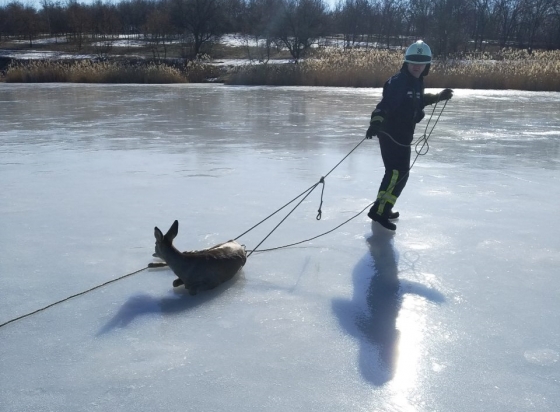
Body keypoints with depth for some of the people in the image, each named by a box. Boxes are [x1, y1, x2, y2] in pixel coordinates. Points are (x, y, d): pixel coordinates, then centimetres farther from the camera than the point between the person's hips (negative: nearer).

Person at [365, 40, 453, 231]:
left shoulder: (417, 81, 10)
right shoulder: (398, 81, -19)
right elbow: (385, 104, -33)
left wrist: (438, 97, 26)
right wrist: (376, 122, -48)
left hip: (403, 135, 10)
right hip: (391, 133, -10)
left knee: (396, 171, 18)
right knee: (399, 172, -14)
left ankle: (382, 207, 31)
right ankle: (379, 211, -12)